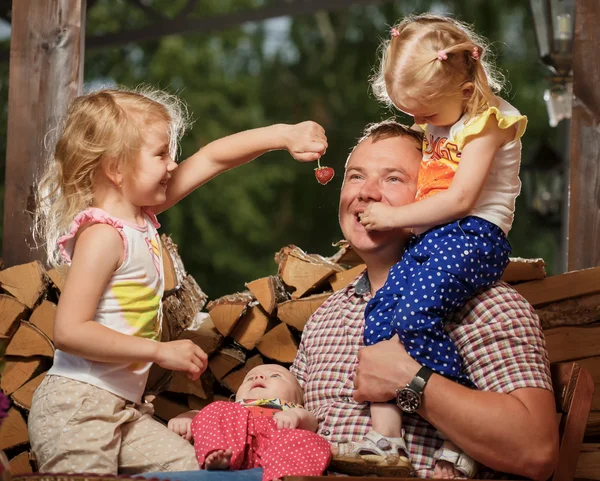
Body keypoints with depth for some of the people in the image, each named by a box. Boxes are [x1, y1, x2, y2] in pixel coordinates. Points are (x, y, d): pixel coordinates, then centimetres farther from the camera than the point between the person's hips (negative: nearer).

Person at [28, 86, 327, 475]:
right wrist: (160, 352, -20)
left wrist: (284, 136, 7)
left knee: (184, 463, 0)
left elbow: (211, 159, 15)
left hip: (121, 407, 9)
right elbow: (69, 332, -25)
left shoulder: (142, 216, 8)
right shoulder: (103, 235, -18)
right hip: (77, 408, -9)